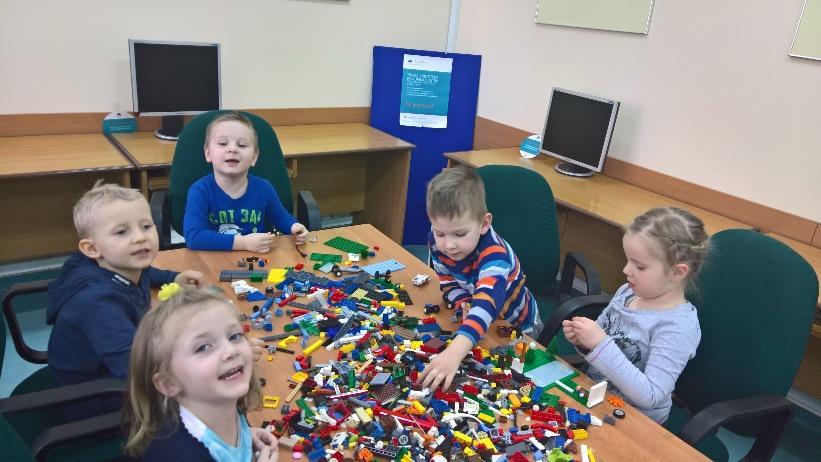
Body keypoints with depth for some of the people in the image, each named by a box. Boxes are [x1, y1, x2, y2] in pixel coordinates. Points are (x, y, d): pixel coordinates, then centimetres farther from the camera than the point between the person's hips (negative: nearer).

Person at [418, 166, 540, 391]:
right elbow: (450, 286, -9)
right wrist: (467, 308, -32)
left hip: (515, 323, -4)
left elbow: (487, 304, -55)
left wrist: (454, 352, -71)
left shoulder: (495, 254, -40)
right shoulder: (437, 242, -22)